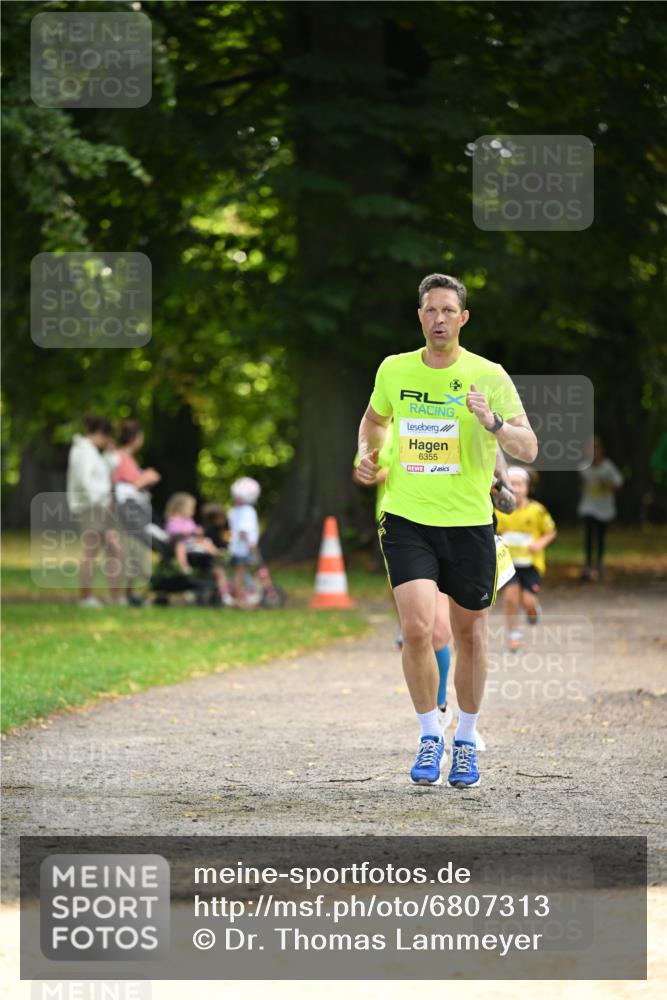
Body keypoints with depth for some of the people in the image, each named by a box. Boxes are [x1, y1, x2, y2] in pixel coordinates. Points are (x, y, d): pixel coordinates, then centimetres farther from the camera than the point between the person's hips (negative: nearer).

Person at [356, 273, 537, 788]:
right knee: (418, 629, -17)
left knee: (469, 635, 10)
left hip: (469, 523, 0)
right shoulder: (394, 370, 3)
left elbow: (529, 448, -9)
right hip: (407, 519, 0)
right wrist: (367, 454, 6)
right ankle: (429, 735, 1)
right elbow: (374, 418, 25)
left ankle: (466, 741, 29)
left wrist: (493, 422, -27)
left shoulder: (488, 376, -5)